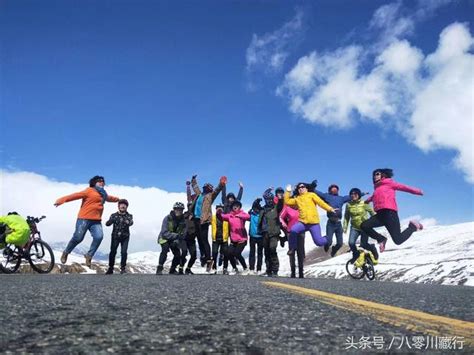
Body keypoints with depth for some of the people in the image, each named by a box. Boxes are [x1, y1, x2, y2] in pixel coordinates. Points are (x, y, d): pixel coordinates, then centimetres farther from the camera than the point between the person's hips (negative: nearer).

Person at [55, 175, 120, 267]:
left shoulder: (103, 194, 20)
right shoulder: (89, 191, -3)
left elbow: (109, 198, 42)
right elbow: (76, 195, -13)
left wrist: (118, 199, 57)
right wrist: (62, 200, -23)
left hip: (96, 221, 6)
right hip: (84, 219, -6)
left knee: (99, 237, -15)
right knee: (78, 238, -3)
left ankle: (89, 255, 1)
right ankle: (66, 252, 24)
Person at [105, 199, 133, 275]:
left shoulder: (129, 216, 2)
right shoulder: (114, 215, 2)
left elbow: (131, 223, -20)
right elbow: (107, 224, -11)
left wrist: (128, 222, -44)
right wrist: (111, 220, -34)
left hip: (125, 237, 0)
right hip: (115, 236, 0)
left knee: (124, 252, -12)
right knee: (113, 252, -5)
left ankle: (122, 268, 2)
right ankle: (110, 268, 11)